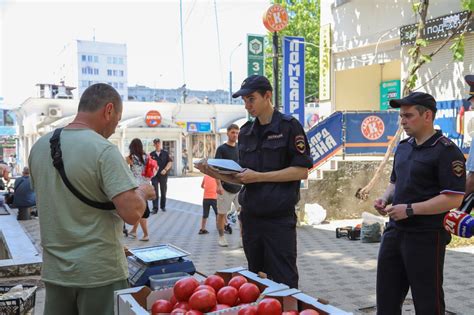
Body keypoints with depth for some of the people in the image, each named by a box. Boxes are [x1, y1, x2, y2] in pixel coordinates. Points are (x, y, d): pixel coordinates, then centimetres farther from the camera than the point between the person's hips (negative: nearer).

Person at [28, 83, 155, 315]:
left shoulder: (39, 146, 3)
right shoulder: (104, 150, -18)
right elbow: (132, 213, -24)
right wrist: (142, 192, -3)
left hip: (54, 271, 6)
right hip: (99, 273, -6)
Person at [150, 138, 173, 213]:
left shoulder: (165, 153, 2)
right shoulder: (152, 154, 5)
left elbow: (170, 162, -3)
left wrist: (165, 169, -15)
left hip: (163, 175, 0)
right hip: (154, 175, 0)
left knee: (163, 191, 9)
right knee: (155, 192, -4)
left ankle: (163, 206, 23)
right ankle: (155, 208, -3)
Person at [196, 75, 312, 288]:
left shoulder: (289, 126, -5)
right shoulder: (246, 133, 12)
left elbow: (301, 171, -11)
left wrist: (258, 176, -15)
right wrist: (216, 174, -1)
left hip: (279, 217, -6)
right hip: (250, 217, 6)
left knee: (284, 282, 0)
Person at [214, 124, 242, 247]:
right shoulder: (222, 149, -4)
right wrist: (219, 184, -20)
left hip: (239, 186, 4)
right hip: (225, 187, -4)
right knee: (221, 213, 5)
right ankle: (221, 237, 20)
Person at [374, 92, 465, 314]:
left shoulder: (446, 151, -13)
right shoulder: (403, 147, 11)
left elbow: (453, 199, -19)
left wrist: (410, 209, -21)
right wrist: (385, 198, 2)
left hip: (426, 237, -8)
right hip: (395, 231, 8)